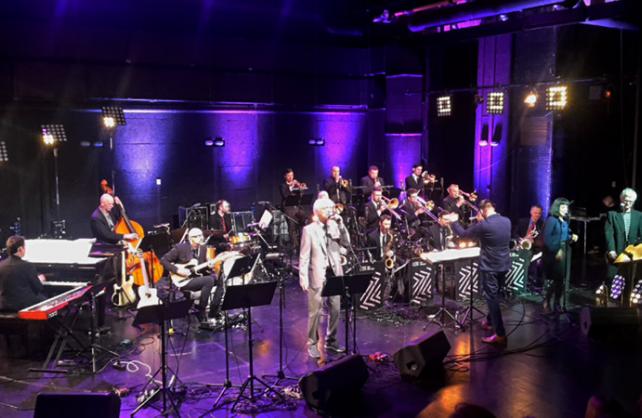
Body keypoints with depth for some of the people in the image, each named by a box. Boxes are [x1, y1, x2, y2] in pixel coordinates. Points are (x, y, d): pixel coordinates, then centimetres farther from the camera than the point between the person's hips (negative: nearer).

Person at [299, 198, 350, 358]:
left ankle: (331, 341, 23)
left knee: (335, 311, 9)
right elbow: (304, 256, -6)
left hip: (334, 274, 5)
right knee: (315, 312, -2)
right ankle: (312, 344, 11)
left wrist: (340, 224, -9)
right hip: (317, 276, -5)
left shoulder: (335, 226, 11)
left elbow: (346, 243, -1)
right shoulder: (309, 229, -3)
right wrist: (303, 278, -12)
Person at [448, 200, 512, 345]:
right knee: (494, 295, 23)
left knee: (492, 298, -3)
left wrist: (454, 221, 9)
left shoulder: (483, 225, -20)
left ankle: (500, 334, -4)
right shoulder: (507, 221, 0)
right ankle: (490, 321, 40)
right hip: (504, 265, 7)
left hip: (490, 267, -7)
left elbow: (464, 234, -6)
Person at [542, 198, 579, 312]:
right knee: (552, 279, -5)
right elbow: (547, 237, -17)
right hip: (552, 254, -7)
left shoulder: (565, 221, 14)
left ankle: (557, 303, 15)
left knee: (561, 278, 6)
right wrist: (555, 251, -20)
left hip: (563, 253, 7)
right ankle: (547, 302, 8)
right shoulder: (551, 220, -10)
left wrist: (572, 237, -2)